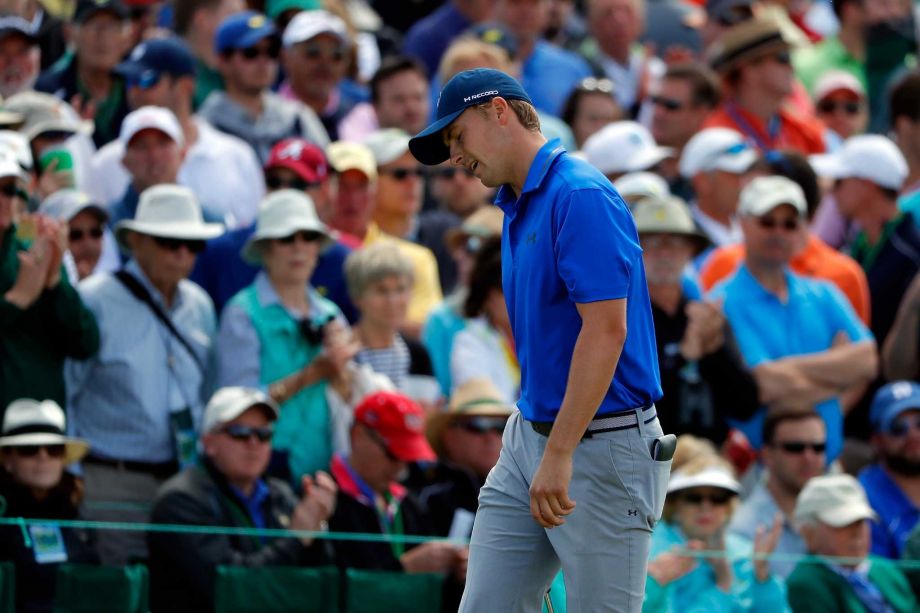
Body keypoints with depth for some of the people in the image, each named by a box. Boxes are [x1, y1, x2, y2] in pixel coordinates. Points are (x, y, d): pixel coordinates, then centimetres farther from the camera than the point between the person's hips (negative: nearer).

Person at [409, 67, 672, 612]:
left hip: (604, 443, -9)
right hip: (529, 438, 9)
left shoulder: (581, 196, -16)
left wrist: (559, 455, -25)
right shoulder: (517, 209, 14)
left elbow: (606, 329, -23)